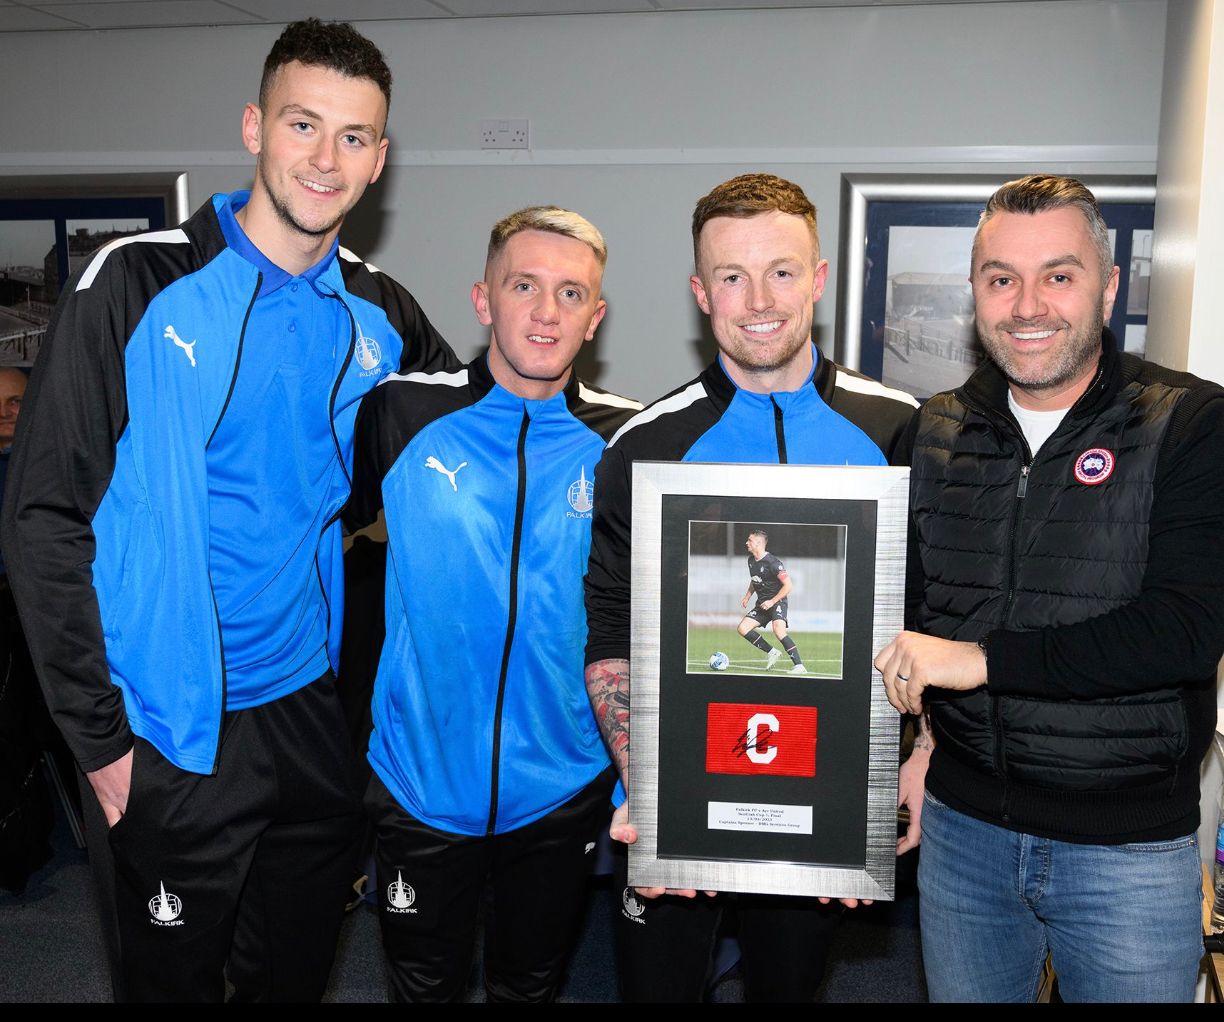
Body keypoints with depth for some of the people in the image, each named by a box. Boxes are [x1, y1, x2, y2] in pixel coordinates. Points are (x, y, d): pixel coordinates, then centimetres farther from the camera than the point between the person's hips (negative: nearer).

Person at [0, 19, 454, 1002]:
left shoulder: (378, 314, 2)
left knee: (298, 973, 21)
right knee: (172, 979, 15)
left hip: (313, 715, 4)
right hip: (170, 737, -4)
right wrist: (99, 733, -12)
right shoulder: (139, 285, -12)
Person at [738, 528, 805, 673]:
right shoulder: (751, 560, 7)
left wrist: (772, 602, -21)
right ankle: (772, 653, 3)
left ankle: (799, 666, -28)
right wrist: (747, 597, 13)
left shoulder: (772, 562, -19)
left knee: (778, 631, -31)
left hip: (777, 601, -8)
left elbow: (788, 585, -19)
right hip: (762, 604, 9)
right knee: (743, 628, -5)